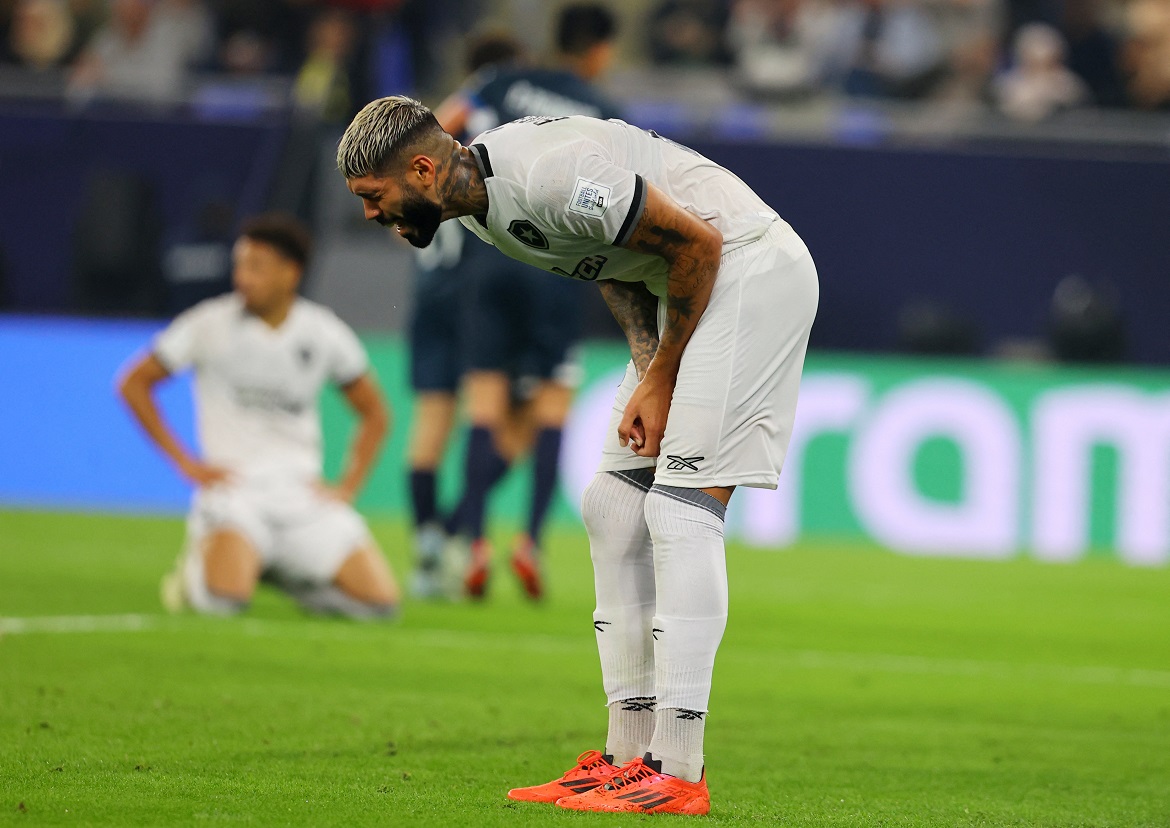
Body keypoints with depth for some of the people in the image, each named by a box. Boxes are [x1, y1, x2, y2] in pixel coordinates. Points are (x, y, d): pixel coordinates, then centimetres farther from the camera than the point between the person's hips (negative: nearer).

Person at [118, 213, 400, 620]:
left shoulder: (325, 334, 4)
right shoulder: (211, 324, -4)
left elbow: (373, 414, 17)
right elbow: (134, 385, 3)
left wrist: (347, 487, 4)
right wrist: (187, 464, -4)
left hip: (303, 491, 3)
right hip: (234, 487, -3)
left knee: (379, 599, -15)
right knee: (224, 600, -31)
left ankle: (286, 574, 14)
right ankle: (199, 566, 6)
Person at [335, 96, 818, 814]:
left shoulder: (551, 176, -27)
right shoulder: (484, 202, 3)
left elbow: (697, 243, -20)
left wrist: (662, 379, -10)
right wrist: (650, 378, -4)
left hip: (752, 265, -10)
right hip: (691, 291, 10)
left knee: (682, 510, -16)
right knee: (612, 507, 8)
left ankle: (677, 774, -17)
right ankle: (630, 752, 12)